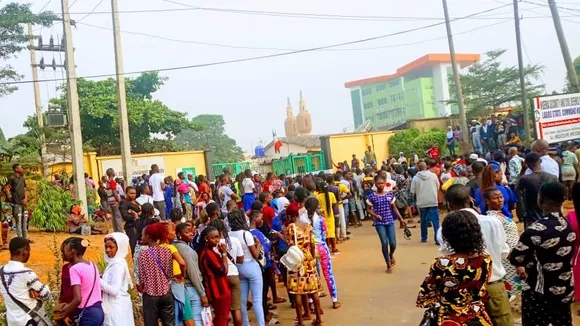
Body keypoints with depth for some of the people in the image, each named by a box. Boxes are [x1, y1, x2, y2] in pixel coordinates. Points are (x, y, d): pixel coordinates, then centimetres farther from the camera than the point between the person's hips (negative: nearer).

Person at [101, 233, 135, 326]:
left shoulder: (118, 265, -17)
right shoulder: (114, 262, 11)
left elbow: (114, 290, -23)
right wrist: (101, 280, 6)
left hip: (117, 308, -9)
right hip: (116, 306, 9)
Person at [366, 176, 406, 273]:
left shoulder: (390, 194, 2)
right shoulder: (372, 196, -4)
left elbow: (394, 208, 10)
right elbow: (369, 209, 4)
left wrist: (401, 219, 9)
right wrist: (374, 215, -15)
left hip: (390, 221, 2)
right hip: (379, 223, -2)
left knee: (393, 243, -1)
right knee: (384, 243, -5)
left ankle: (391, 255, 37)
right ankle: (389, 265, 11)